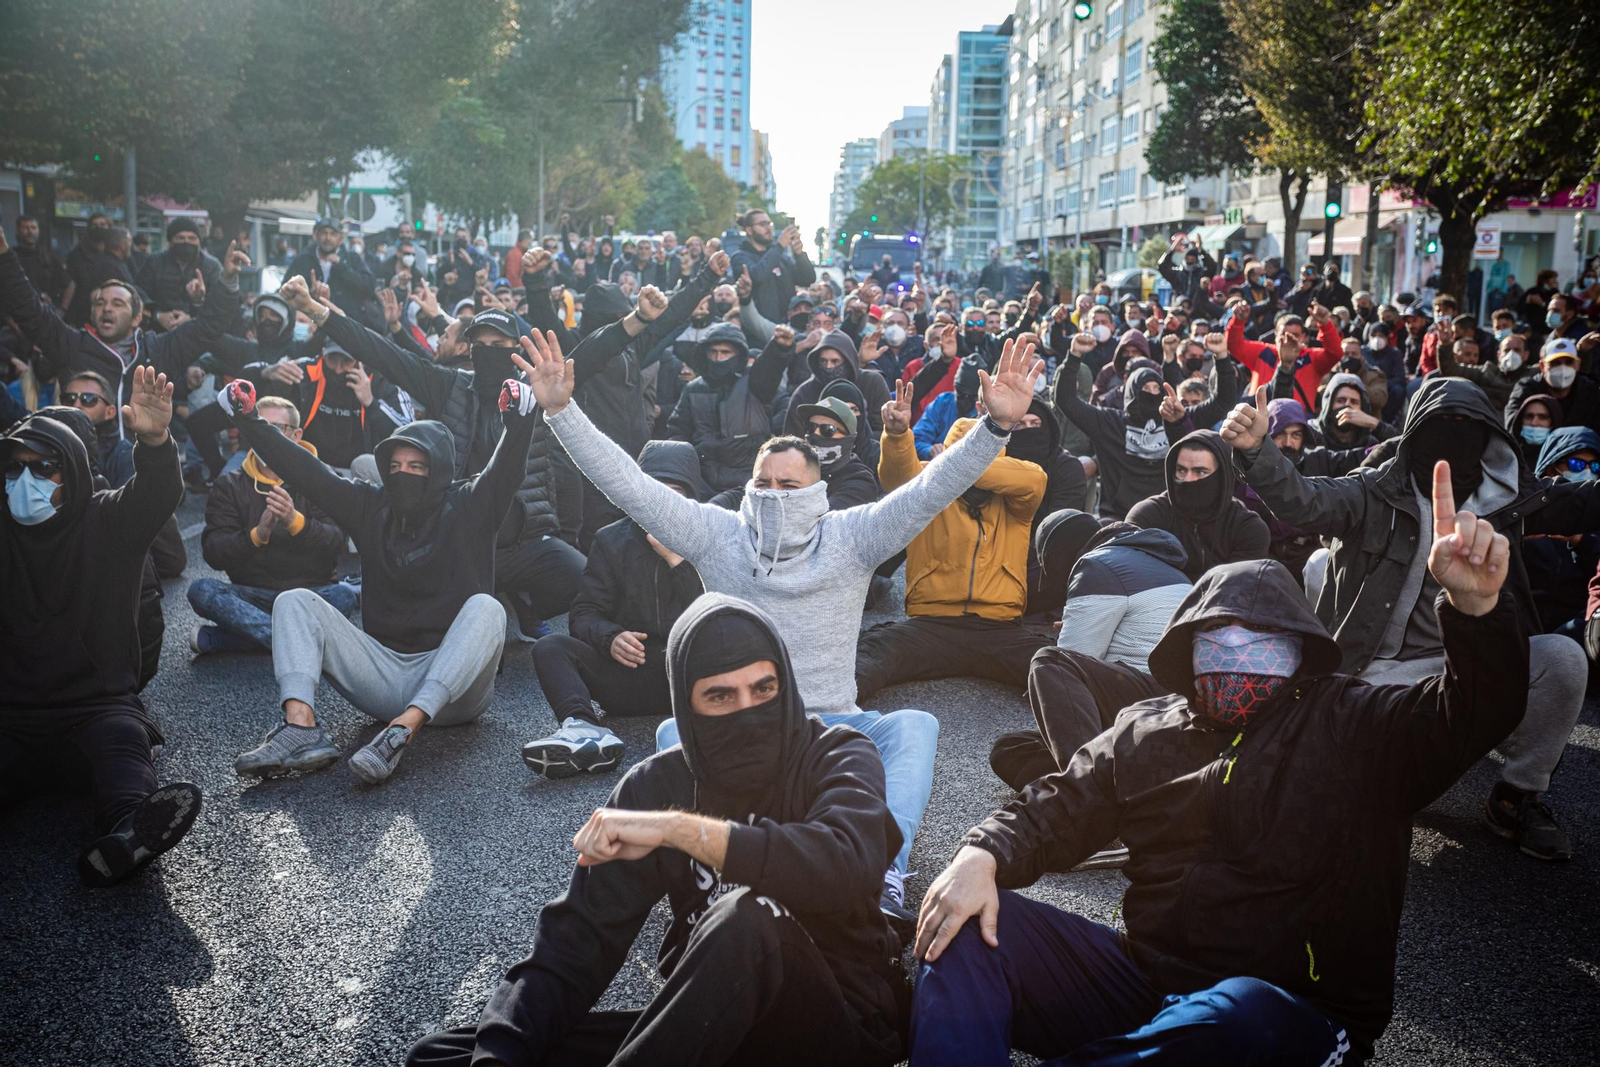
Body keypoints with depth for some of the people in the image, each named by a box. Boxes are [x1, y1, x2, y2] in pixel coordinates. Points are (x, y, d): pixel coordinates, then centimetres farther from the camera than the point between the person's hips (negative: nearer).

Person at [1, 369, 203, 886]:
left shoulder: (107, 520, 7)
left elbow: (158, 495, -12)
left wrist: (154, 442, -36)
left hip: (99, 704, -2)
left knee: (123, 736, -35)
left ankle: (125, 834, -63)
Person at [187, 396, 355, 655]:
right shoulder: (230, 485, 7)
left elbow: (336, 543, -10)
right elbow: (212, 553, -6)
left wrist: (295, 521, -29)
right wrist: (257, 534, -25)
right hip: (251, 596, 1)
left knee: (344, 595, -32)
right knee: (201, 590, -26)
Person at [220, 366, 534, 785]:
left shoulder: (467, 508, 2)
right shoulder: (372, 508, 13)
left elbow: (505, 471, -16)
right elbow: (306, 471, 7)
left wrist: (519, 422, -36)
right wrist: (248, 421, -3)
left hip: (451, 685, -4)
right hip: (383, 677, 4)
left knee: (486, 608, -33)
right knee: (294, 601, -7)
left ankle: (403, 730, -46)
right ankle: (301, 726, -33)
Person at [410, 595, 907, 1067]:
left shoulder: (838, 758, -8)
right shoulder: (656, 786, 1)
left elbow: (845, 869, -31)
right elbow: (577, 940, -4)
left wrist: (677, 829, -32)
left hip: (839, 1023, -3)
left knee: (748, 916, -37)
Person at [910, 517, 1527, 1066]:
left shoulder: (1354, 726, 4)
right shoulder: (1144, 731, 14)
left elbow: (1479, 710, -10)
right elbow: (1052, 812, 12)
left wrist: (1476, 605, -32)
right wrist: (981, 856, -11)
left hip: (1288, 1009, -3)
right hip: (1141, 977, 4)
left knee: (1233, 1017, -41)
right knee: (968, 928, -15)